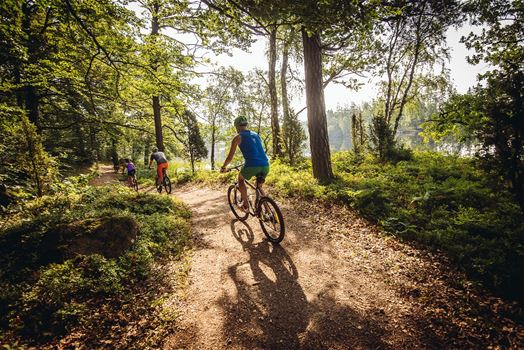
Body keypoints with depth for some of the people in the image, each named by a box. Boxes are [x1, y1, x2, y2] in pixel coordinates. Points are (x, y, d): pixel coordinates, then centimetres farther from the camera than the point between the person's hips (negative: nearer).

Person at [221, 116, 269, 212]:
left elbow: (230, 157, 8)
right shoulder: (256, 135, 23)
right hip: (265, 165, 5)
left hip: (252, 166, -5)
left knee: (240, 179, 27)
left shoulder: (238, 137, 7)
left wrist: (223, 167, 26)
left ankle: (245, 204, 22)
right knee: (259, 187, 28)